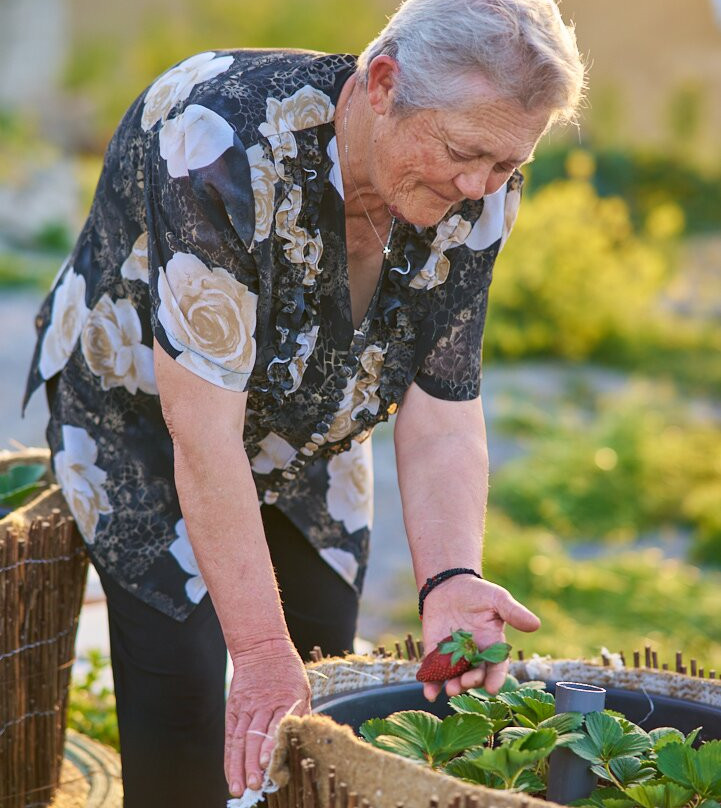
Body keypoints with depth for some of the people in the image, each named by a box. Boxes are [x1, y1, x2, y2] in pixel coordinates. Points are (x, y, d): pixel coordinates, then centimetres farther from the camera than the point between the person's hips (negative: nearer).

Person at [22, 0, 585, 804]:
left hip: (311, 442, 5)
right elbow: (201, 426, -37)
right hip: (141, 418, -5)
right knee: (182, 684, -13)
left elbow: (441, 414, -17)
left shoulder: (477, 195, -20)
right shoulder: (225, 142, -39)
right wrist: (262, 651, -38)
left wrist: (450, 578, -36)